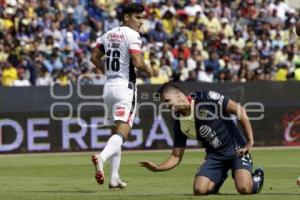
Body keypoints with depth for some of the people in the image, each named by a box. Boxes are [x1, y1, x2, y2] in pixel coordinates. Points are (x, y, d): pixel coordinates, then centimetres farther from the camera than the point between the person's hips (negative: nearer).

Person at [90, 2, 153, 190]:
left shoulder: (108, 34, 13)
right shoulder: (133, 36, -10)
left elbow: (94, 57, 17)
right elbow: (138, 62, -19)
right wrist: (149, 70, 0)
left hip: (109, 86, 8)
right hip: (125, 87, -8)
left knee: (115, 132, 16)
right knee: (122, 132, -14)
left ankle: (114, 178, 14)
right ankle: (101, 157, -41)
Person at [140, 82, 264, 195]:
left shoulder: (206, 98, -17)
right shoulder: (179, 124, -1)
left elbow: (239, 110, -14)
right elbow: (176, 157, 4)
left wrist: (250, 141, -15)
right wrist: (158, 168, -15)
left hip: (236, 149, -5)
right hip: (214, 155, 5)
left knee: (244, 188, -26)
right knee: (199, 190, -15)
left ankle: (257, 178, 12)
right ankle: (219, 178, 19)